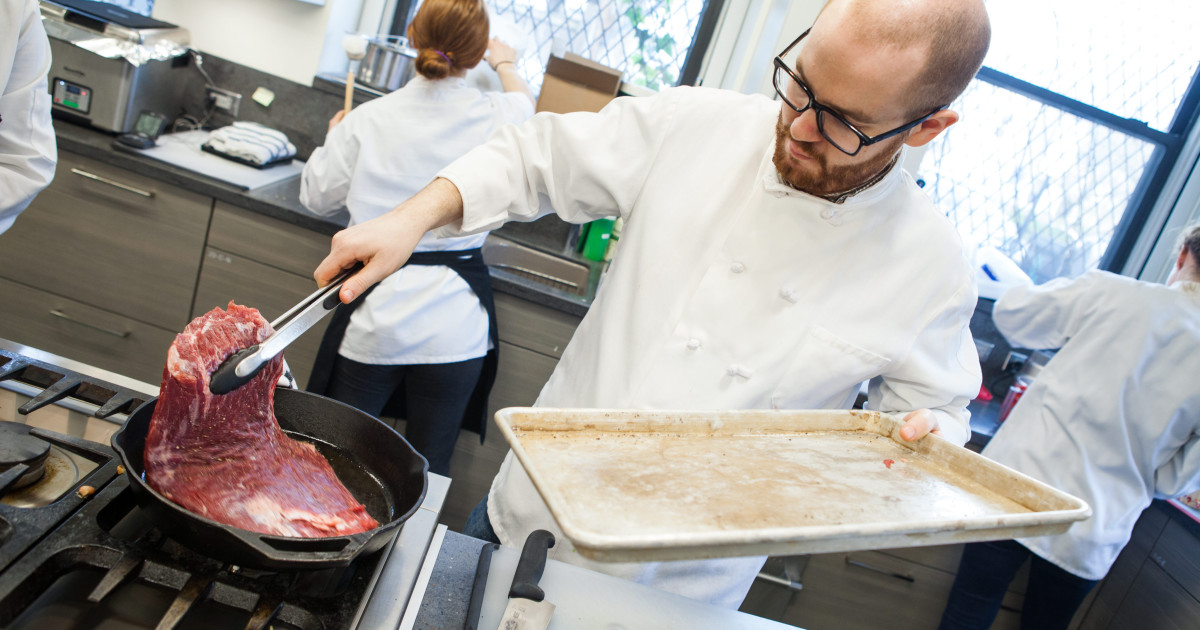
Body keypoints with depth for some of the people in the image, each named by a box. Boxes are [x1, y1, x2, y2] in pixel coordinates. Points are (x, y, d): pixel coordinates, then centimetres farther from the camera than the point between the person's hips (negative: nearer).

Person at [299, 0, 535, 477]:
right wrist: (505, 64, 42)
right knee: (428, 469, 14)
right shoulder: (496, 117, -5)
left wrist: (336, 138, 26)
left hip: (375, 316, 0)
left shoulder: (368, 120, -6)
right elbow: (524, 102, 21)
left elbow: (318, 196, 8)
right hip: (455, 322, 0)